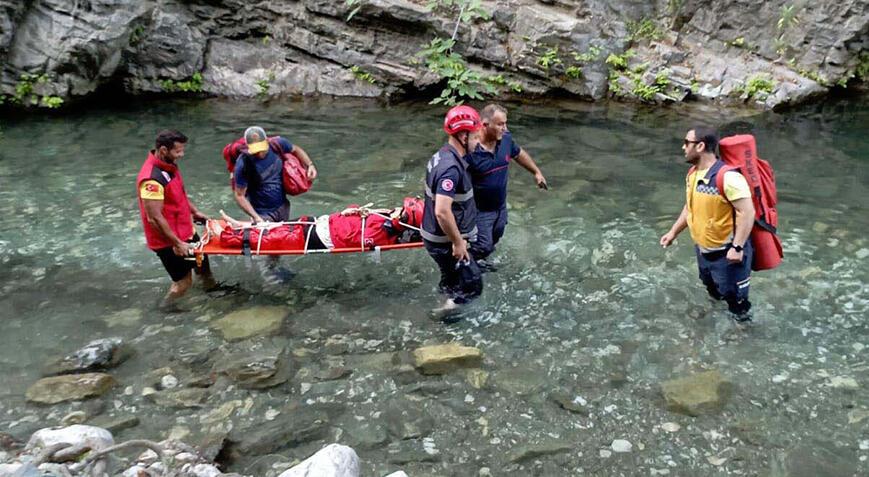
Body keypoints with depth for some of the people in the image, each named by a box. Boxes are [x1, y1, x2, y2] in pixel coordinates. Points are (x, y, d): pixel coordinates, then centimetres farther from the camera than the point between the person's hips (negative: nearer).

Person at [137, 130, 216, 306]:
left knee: (202, 261, 24)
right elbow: (154, 218, -28)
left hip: (185, 232, 9)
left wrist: (195, 212, 18)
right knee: (183, 281, 2)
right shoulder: (152, 179, -30)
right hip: (169, 240, -9)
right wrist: (177, 243, -23)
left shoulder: (169, 165, 0)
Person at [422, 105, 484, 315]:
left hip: (438, 236, 10)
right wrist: (458, 242, -24)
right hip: (444, 242, -10)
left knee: (452, 280, 26)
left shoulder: (443, 155, 3)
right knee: (472, 284, 1)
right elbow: (442, 212, -36)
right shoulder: (451, 168, -29)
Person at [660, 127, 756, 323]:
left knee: (733, 295, 7)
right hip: (703, 250, 8)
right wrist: (674, 231, 16)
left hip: (727, 251, -8)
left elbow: (747, 212, -27)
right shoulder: (692, 174, 2)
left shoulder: (727, 176, -27)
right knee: (713, 288, 28)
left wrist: (737, 247, -28)